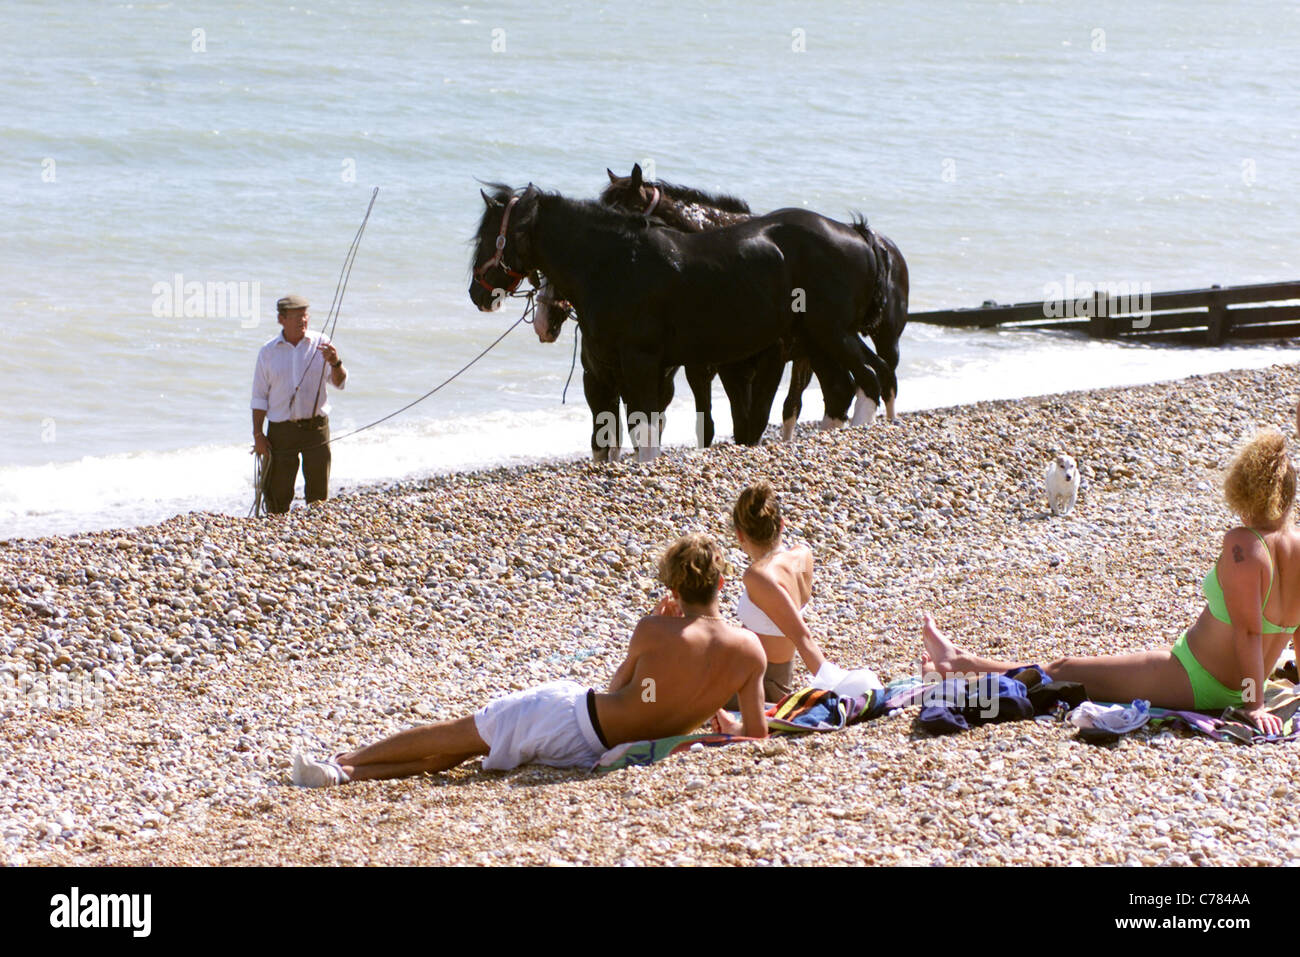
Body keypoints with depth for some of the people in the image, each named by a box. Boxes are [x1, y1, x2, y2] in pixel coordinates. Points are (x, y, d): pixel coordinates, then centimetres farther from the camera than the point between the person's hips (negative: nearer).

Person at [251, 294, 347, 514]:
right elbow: (259, 397, 7)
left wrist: (335, 363, -21)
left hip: (316, 427, 0)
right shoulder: (268, 352, 4)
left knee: (319, 492, 2)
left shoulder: (320, 343, 3)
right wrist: (258, 434, 0)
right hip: (281, 429, 0)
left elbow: (339, 383, 1)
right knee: (278, 492, -2)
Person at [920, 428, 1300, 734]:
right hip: (1231, 691, 9)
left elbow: (1248, 630, -27)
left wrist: (1255, 704, -23)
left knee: (1063, 671, 10)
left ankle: (963, 662, 27)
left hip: (1193, 680, -9)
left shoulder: (1243, 545, -26)